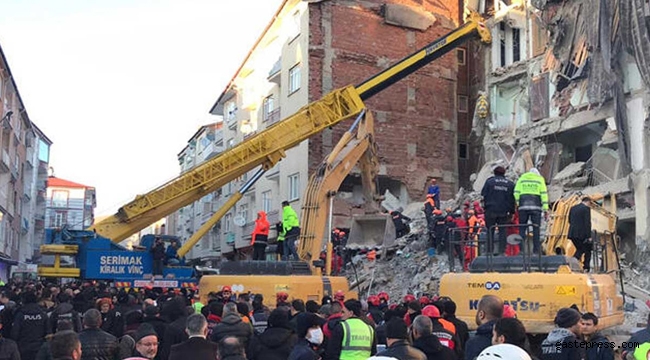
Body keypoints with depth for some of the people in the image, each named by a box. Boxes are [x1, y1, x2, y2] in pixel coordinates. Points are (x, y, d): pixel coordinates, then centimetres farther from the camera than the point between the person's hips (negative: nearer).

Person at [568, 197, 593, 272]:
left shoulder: (573, 208, 14)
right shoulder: (586, 208, -7)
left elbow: (569, 220, 19)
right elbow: (587, 223, -12)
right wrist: (589, 236, -13)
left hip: (572, 234, 6)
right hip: (582, 234, -6)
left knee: (580, 249, 20)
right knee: (588, 250, 9)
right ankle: (586, 268, 7)